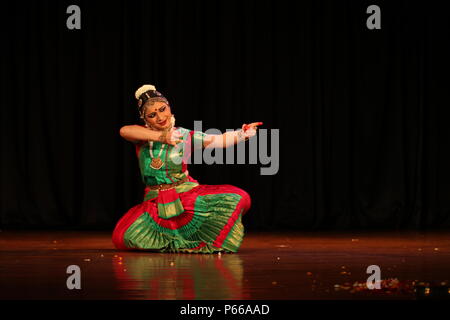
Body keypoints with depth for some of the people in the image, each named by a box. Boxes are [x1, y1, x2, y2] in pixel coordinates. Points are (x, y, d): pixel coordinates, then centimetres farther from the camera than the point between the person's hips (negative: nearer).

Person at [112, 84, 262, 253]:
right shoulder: (143, 134, 2)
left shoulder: (185, 136, 0)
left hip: (187, 196, -1)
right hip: (155, 204, 1)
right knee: (122, 237, -22)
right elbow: (124, 131, -21)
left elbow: (220, 140, -11)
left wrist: (242, 133, -30)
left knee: (238, 198, -20)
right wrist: (160, 137, -26)